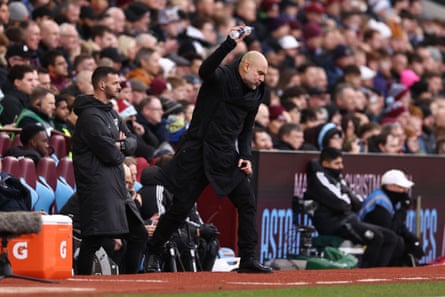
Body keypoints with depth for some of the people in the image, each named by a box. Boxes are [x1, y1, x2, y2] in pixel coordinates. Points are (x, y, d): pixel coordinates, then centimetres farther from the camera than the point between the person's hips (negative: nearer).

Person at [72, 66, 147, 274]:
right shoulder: (91, 116, -13)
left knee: (138, 234, 12)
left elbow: (132, 141, 16)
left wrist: (121, 144, -7)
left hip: (117, 186, 10)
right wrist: (120, 151, 3)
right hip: (97, 185, -10)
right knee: (95, 237, -15)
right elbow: (110, 154, -20)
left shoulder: (111, 113, 18)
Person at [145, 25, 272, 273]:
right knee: (181, 207, -3)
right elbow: (205, 70, -35)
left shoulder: (255, 93, 11)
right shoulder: (221, 77, -10)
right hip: (198, 152, -6)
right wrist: (230, 44, -44)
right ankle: (153, 254, 13)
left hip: (226, 157, 6)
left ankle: (248, 259, 3)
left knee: (247, 203, -3)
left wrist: (246, 156, 5)